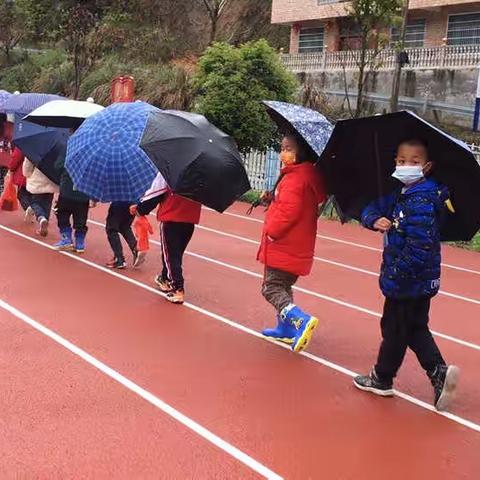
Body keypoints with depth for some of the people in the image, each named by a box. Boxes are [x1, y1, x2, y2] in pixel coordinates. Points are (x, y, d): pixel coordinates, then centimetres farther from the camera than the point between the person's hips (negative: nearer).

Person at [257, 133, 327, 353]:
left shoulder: (295, 178, -20)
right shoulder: (309, 176, 10)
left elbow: (288, 211, -28)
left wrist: (271, 231, -16)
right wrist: (272, 197, 13)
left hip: (284, 246, -10)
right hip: (297, 247, 10)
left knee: (271, 288, -7)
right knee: (283, 286, 21)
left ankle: (301, 320, -22)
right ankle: (286, 328, 30)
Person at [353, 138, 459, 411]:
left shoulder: (422, 202, -23)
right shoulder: (399, 195, 7)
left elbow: (419, 246, -29)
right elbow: (371, 209, 9)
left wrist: (396, 273, -21)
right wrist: (375, 220, -15)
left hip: (409, 283, -9)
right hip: (418, 283, 9)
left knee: (394, 329, 9)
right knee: (415, 329, 19)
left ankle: (382, 379, 26)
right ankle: (439, 371, 15)